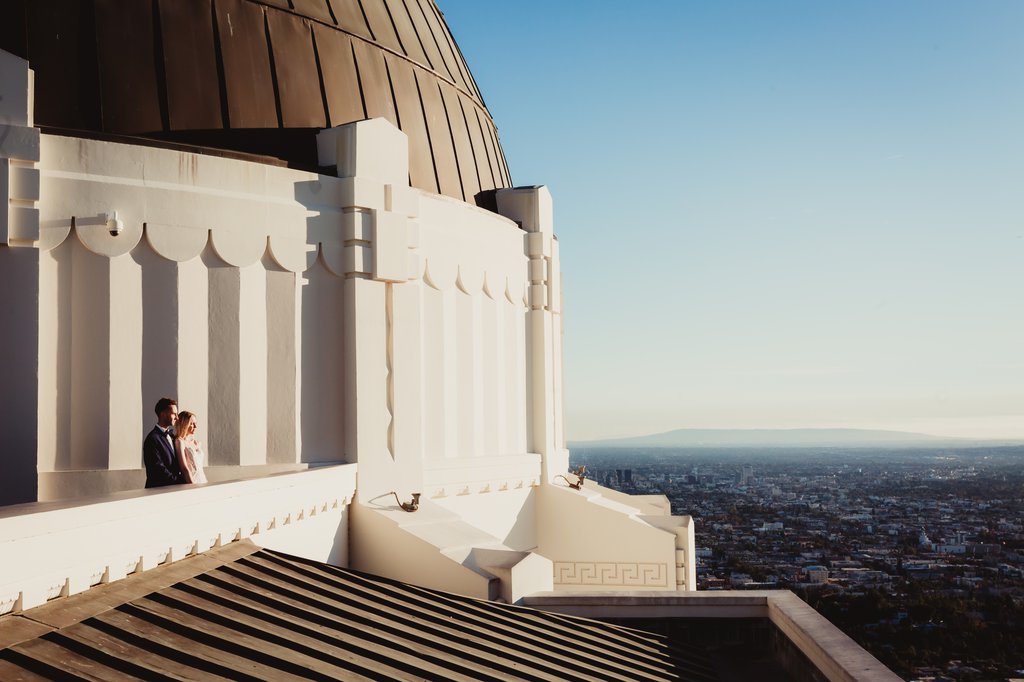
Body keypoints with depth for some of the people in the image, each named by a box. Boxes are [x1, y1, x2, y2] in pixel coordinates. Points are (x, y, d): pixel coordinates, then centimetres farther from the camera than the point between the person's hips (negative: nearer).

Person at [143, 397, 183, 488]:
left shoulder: (171, 436, 16)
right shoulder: (153, 439, -11)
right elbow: (159, 469, -16)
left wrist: (182, 480, 3)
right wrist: (179, 481, -14)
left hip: (172, 487, 8)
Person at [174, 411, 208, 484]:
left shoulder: (196, 442, 15)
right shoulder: (179, 442, -4)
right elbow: (184, 468, -10)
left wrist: (205, 482, 9)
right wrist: (193, 485, -15)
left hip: (202, 481, 6)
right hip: (191, 482, -6)